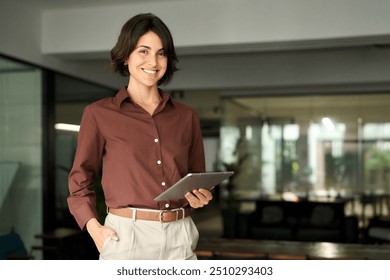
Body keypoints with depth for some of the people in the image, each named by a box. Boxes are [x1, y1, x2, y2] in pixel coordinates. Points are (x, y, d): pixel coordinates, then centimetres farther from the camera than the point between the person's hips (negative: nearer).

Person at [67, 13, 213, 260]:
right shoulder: (99, 114, 1)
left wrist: (201, 198, -3)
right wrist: (93, 226, -9)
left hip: (180, 238, 3)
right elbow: (80, 179, 6)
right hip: (125, 236, -2)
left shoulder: (187, 117, 9)